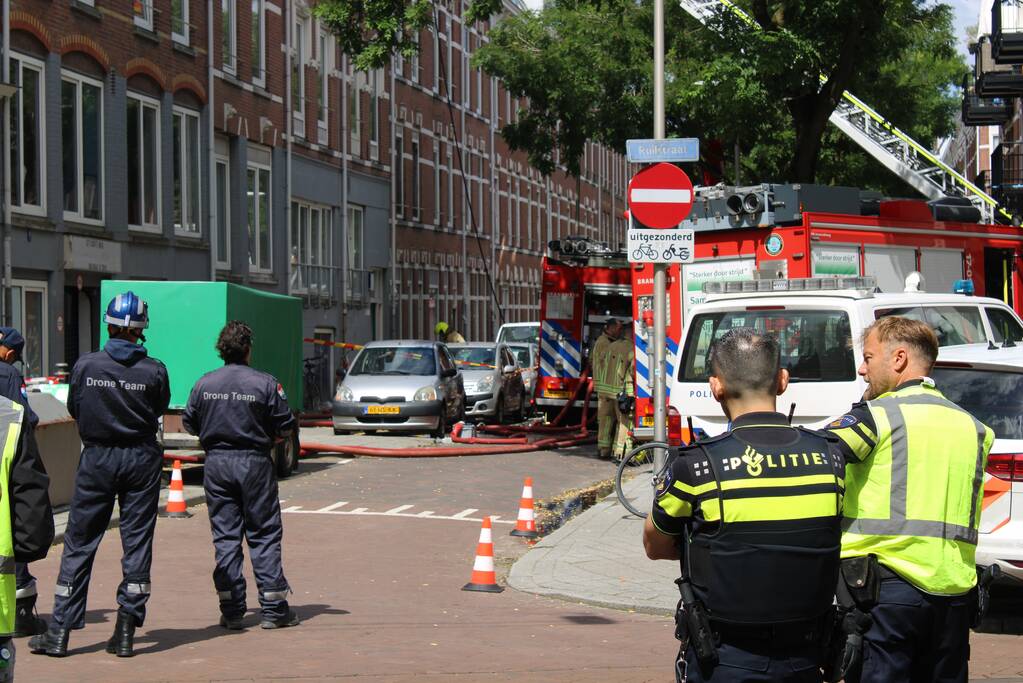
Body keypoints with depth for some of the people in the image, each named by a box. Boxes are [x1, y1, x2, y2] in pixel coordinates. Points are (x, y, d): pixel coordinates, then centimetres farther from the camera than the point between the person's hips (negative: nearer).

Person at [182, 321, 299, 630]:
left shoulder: (204, 384, 1)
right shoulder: (265, 383, -8)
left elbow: (189, 423, 9)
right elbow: (286, 426, -5)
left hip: (216, 463, 3)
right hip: (254, 463, -3)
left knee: (225, 536, 7)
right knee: (264, 535, 3)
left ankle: (231, 611, 5)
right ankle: (274, 609, 3)